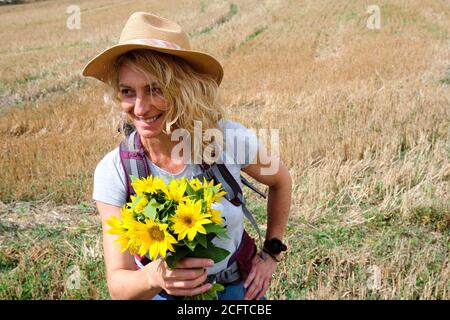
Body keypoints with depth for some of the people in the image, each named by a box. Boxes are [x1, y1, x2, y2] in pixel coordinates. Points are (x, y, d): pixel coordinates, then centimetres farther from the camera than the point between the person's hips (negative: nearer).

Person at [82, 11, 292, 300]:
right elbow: (118, 283, -22)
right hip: (161, 293, 0)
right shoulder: (113, 171, -23)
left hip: (238, 287, 0)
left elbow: (280, 181, -1)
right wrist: (153, 276, -42)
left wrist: (271, 253, -3)